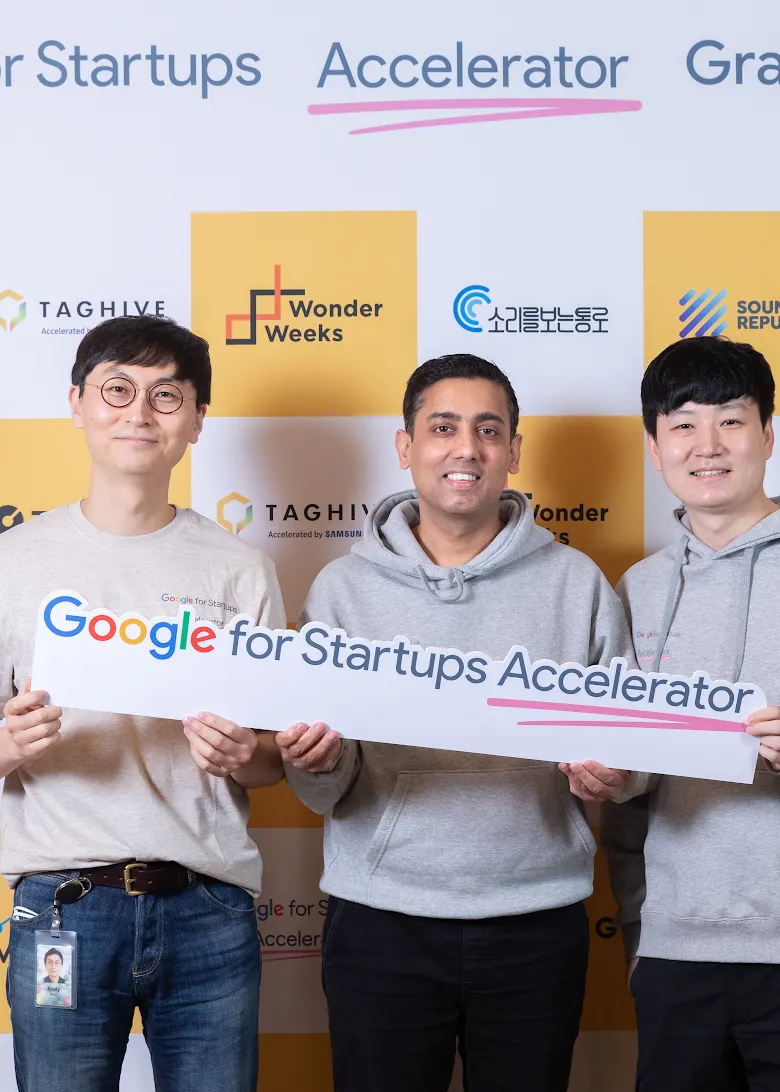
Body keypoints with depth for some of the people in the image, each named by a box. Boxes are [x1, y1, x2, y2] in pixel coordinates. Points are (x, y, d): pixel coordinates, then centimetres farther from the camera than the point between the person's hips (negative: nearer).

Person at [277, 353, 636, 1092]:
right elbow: (327, 792, 2)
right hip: (382, 920, 0)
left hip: (537, 923, 1)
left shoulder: (577, 583, 2)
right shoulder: (344, 587, 2)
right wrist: (316, 763, -20)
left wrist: (614, 776, -17)